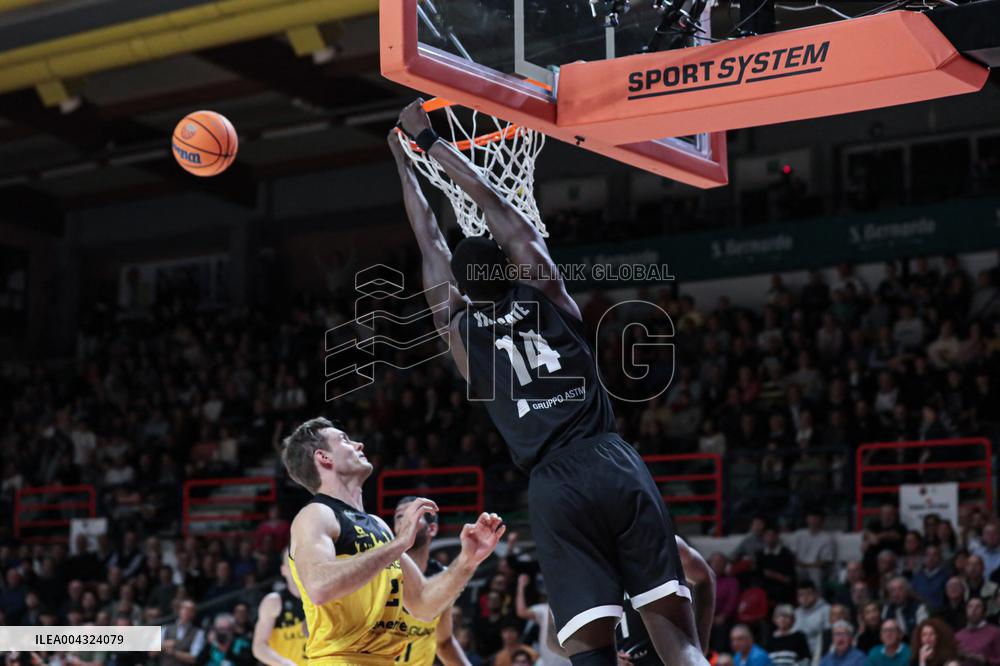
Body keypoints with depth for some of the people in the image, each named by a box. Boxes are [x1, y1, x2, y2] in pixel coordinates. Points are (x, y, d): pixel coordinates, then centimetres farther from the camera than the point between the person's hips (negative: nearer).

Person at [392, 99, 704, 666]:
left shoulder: (459, 324, 11)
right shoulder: (544, 290, 13)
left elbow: (430, 241, 25)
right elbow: (493, 203, 21)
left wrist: (403, 160, 36)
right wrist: (430, 141, 30)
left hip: (555, 485, -2)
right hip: (617, 464, 2)